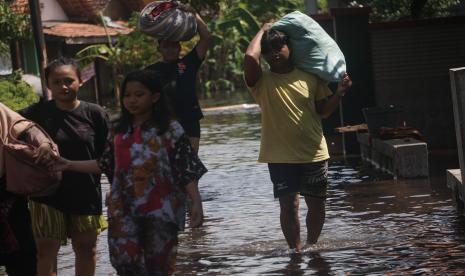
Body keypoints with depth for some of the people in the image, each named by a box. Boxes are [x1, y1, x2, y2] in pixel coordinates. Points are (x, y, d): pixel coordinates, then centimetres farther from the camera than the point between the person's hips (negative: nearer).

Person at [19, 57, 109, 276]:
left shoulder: (94, 113, -6)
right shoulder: (38, 113, -6)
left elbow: (107, 154, 0)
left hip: (86, 193, 1)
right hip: (47, 193, -1)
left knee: (86, 248, 15)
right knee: (46, 250, 0)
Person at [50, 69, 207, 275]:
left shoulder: (171, 131, -6)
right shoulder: (119, 132, 9)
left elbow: (187, 171, -8)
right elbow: (105, 165, 14)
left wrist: (196, 203, -16)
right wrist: (70, 165, 11)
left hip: (160, 210, -3)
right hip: (124, 209, 3)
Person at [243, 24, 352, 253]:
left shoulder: (309, 77, 5)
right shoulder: (262, 81, -4)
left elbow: (323, 111, 12)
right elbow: (250, 57, -24)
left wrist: (339, 93, -7)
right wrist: (263, 31, -8)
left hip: (314, 154, 3)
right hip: (281, 157, -3)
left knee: (316, 203, 12)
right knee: (289, 204, -7)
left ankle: (311, 245, 31)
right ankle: (296, 249, 6)